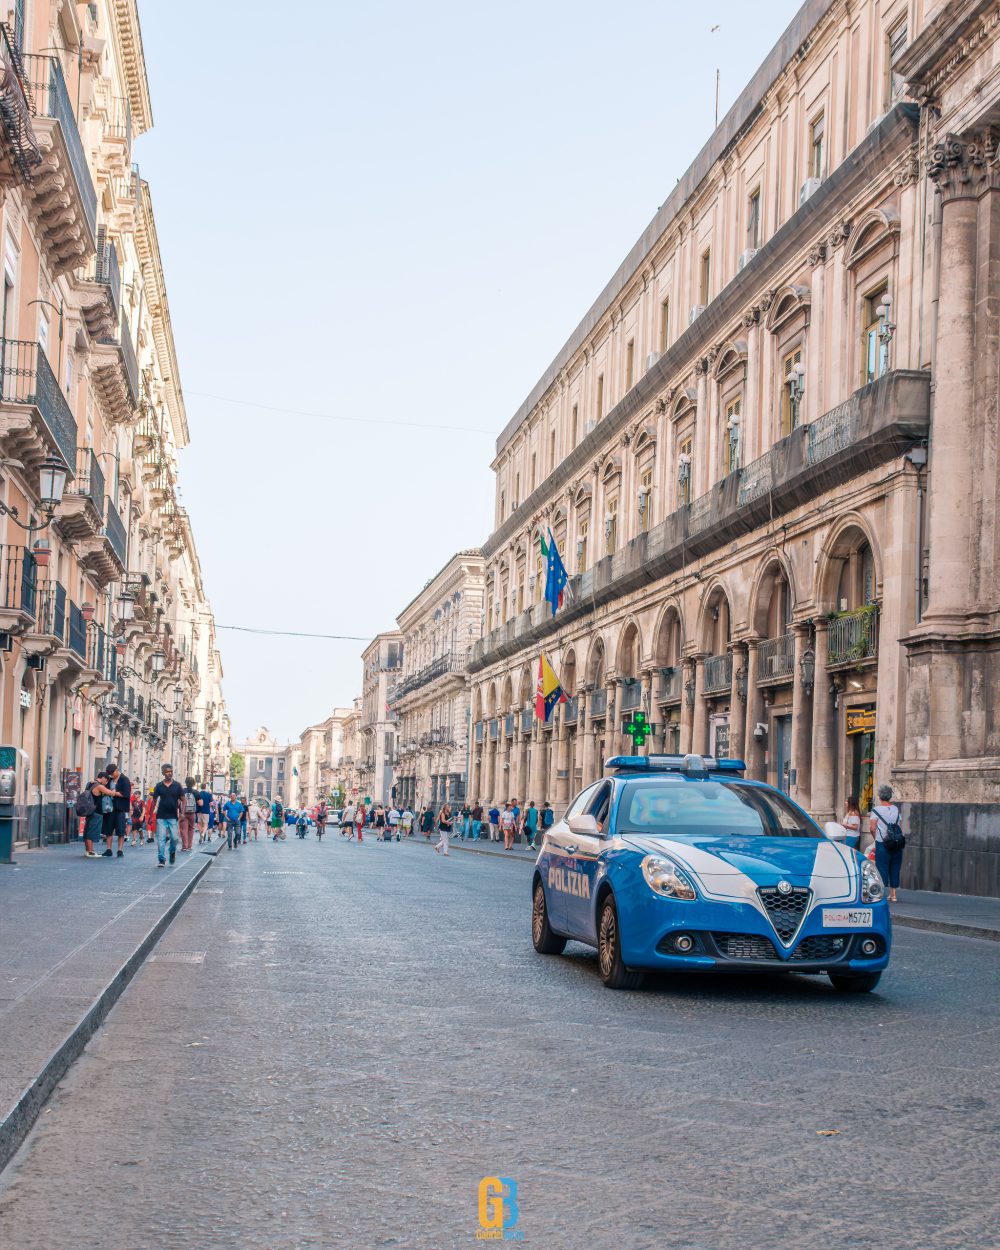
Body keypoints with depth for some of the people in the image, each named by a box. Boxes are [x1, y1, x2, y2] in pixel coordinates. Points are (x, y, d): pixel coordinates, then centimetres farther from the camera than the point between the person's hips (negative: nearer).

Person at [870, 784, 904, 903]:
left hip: (882, 844, -4)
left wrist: (876, 838, 5)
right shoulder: (896, 809, 9)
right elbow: (899, 826, 10)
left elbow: (873, 828, -11)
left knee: (882, 868, -1)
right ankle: (893, 894, 15)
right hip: (897, 844, 4)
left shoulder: (876, 809, -7)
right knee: (894, 869, 11)